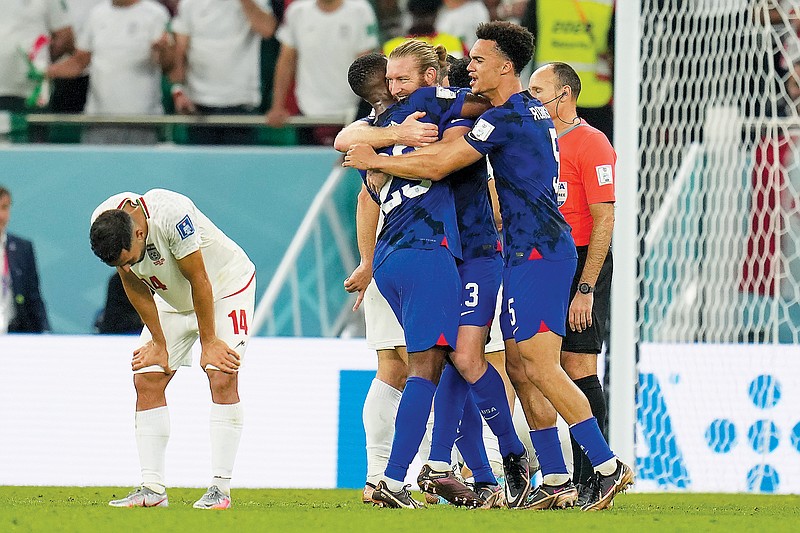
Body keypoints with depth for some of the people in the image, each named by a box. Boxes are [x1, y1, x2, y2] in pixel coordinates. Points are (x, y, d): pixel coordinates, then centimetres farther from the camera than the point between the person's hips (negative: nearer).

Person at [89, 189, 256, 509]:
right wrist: (158, 342, -5)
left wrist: (208, 342, -18)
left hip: (226, 285, -6)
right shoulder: (103, 225, -20)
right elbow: (135, 288, -6)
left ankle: (220, 488, -18)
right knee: (147, 379, -5)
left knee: (222, 377, -19)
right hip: (174, 299, 6)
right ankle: (153, 489, -4)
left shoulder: (171, 214, -38)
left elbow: (199, 281, -27)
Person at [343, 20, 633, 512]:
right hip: (530, 252, 10)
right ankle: (556, 481, 7)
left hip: (538, 252, -10)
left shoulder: (506, 118, -14)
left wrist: (374, 161, -2)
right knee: (519, 365, 8)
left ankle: (608, 467, -14)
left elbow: (436, 166, -14)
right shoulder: (534, 111, 16)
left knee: (539, 365, -14)